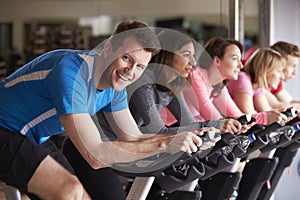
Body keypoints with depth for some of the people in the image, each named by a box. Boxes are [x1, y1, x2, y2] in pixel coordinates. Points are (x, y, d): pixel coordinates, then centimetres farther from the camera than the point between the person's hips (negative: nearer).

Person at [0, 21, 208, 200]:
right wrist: (164, 144, -34)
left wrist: (183, 137, -15)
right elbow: (96, 155, -34)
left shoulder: (114, 87, -4)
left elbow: (134, 139, 0)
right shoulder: (73, 72, -31)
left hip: (35, 140, 9)